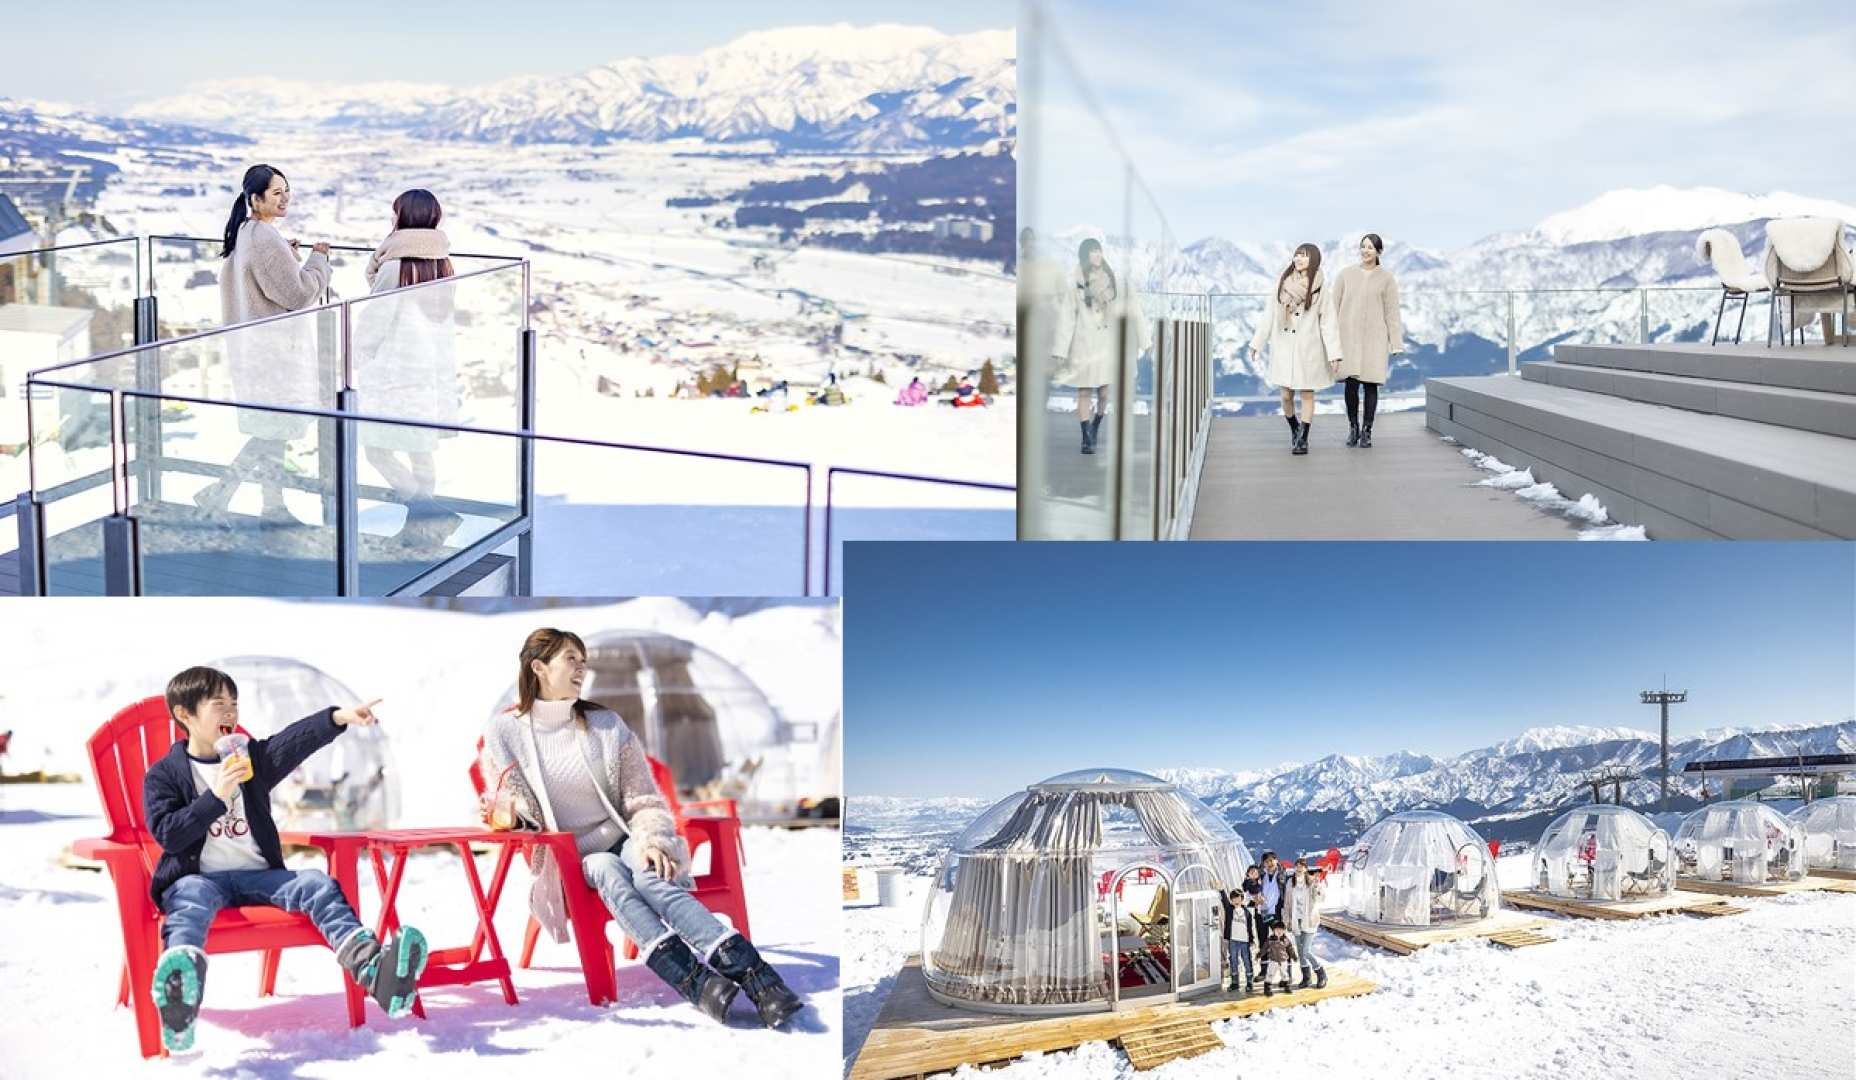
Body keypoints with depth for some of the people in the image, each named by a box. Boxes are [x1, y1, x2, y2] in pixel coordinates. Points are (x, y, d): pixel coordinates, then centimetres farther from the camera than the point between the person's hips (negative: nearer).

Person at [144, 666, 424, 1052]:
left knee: (315, 884, -21)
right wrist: (216, 797, -17)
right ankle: (179, 991, -71)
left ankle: (374, 970, -45)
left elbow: (295, 740, -6)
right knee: (192, 896, -37)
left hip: (257, 875, 4)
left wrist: (339, 717, -25)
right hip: (199, 877, -4)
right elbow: (166, 834, -8)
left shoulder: (251, 757, 14)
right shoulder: (163, 774, 6)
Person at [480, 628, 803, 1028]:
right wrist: (505, 813, -17)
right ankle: (698, 983, -57)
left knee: (645, 873, -34)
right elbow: (501, 807, 8)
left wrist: (649, 840, -16)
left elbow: (644, 799, 5)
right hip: (570, 860, -1)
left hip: (624, 842, 1)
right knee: (610, 871, -35)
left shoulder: (606, 725, 7)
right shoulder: (504, 733, 4)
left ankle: (755, 975, -55)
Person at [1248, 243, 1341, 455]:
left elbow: (1329, 324, -5)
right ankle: (1294, 429, 29)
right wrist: (1256, 342, 11)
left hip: (1308, 350, -3)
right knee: (1286, 395, 4)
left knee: (1307, 394, 1)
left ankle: (1303, 439, 9)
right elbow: (1270, 314, 10)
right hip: (1283, 348, 3)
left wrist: (1333, 355, -10)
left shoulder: (1320, 290, -4)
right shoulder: (1283, 284, 5)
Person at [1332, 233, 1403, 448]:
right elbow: (1334, 307, 7)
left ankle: (1367, 431, 8)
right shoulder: (1345, 275, 7)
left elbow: (1392, 312, 3)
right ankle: (1353, 427, 12)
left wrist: (1396, 344, -1)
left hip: (1374, 337, -1)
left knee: (1370, 383, -2)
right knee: (1351, 382, -6)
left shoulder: (1386, 278, 4)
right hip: (1349, 336, 1)